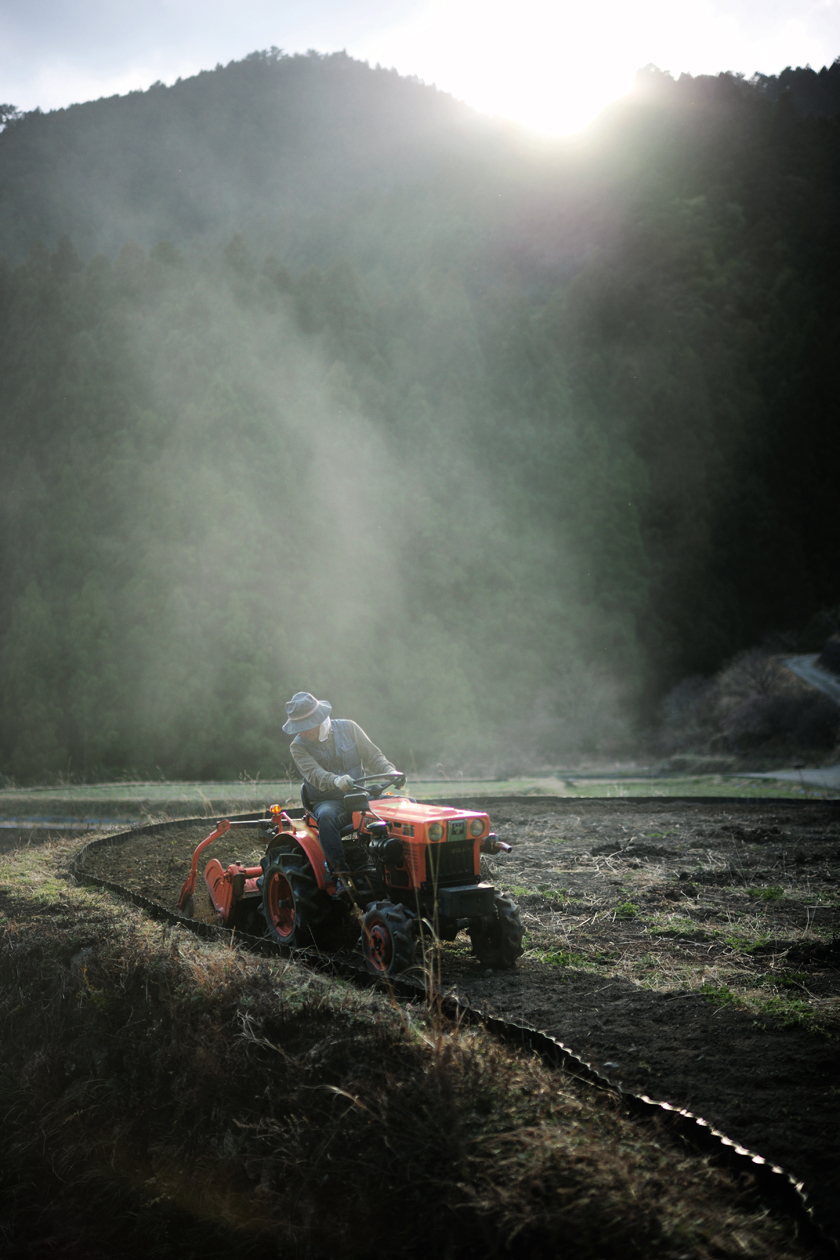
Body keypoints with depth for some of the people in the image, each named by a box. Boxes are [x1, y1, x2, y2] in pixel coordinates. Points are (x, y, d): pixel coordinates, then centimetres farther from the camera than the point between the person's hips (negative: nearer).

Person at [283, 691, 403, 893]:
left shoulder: (348, 728, 4)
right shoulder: (298, 747, -2)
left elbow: (372, 757, 6)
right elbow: (314, 774, -20)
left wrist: (391, 772, -15)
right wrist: (336, 781, -42)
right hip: (326, 801, -2)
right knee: (326, 817, -39)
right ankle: (340, 873, -36)